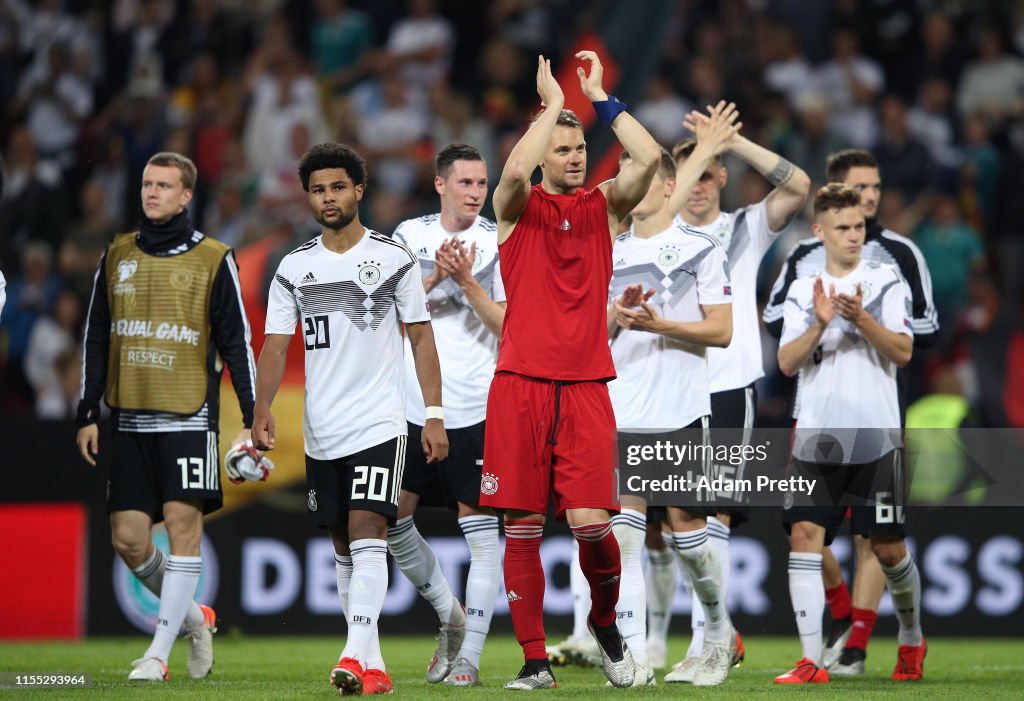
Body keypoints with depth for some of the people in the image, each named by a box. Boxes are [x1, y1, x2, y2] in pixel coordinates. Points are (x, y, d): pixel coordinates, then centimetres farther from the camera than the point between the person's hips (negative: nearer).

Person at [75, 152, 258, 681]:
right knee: (128, 538, -1)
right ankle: (194, 619, 22)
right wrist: (87, 413, 11)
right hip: (130, 419, 4)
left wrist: (253, 418, -2)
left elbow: (237, 343, 2)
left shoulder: (213, 260, 1)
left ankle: (159, 651, -9)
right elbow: (96, 340, 15)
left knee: (182, 522, -12)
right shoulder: (117, 256, 11)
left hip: (189, 416, -4)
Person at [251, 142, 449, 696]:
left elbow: (421, 338, 3)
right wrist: (262, 409, -10)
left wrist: (434, 414, -3)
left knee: (366, 534, -17)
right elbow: (276, 345, 6)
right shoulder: (294, 268, 8)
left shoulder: (394, 259, 0)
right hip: (321, 431, 4)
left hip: (379, 423, -4)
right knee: (343, 548, 8)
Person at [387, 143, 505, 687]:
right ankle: (449, 616, 25)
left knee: (481, 530, -5)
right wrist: (435, 278, -12)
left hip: (476, 409, -3)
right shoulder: (410, 235, 8)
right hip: (412, 404, 4)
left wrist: (467, 281, -16)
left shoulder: (498, 243, 0)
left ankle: (469, 655, -1)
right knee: (390, 520, 4)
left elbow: (510, 326, -4)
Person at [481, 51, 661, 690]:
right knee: (522, 529, -1)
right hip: (521, 385, -1)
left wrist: (601, 97, -1)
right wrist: (552, 103, -9)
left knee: (592, 523, -11)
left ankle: (605, 621, 16)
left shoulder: (605, 206, 11)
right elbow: (514, 172, -19)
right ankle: (535, 662, 7)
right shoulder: (520, 207, 5)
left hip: (586, 387, 1)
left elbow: (650, 158, -6)